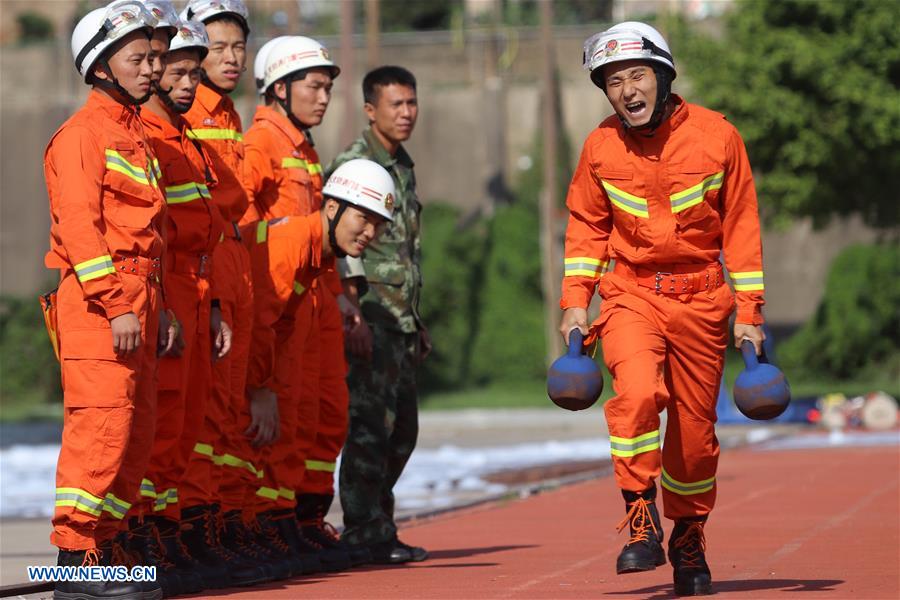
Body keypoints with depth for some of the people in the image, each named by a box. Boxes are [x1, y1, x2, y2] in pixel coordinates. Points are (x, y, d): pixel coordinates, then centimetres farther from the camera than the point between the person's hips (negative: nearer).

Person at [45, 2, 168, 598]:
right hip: (96, 303, -9)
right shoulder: (83, 133, -8)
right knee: (101, 428, -13)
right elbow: (77, 224, -16)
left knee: (136, 435, 10)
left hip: (136, 303, 9)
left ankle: (103, 547, 16)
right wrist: (117, 306, -21)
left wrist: (158, 307, 20)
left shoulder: (135, 135, 21)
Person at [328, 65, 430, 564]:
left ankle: (372, 527, 19)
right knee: (369, 426, -8)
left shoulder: (403, 167, 18)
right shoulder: (351, 165, -9)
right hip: (369, 317, -9)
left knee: (401, 429, 11)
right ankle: (365, 534, -4)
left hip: (400, 318, 9)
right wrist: (353, 317, -22)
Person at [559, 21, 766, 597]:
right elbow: (587, 226, 10)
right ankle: (641, 522, -17)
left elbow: (741, 227, 1)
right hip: (630, 291, 0)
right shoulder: (600, 148, -3)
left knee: (695, 424, 5)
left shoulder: (718, 137, -6)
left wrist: (749, 313, 0)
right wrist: (575, 301, 1)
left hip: (700, 297, 0)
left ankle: (689, 539, 25)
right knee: (637, 391, -26)